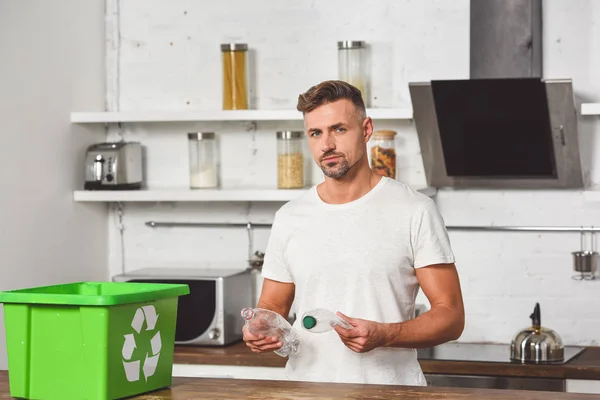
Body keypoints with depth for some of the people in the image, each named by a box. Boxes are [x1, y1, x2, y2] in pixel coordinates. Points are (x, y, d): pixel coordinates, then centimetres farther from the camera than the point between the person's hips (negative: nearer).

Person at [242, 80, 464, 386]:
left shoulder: (415, 211, -1)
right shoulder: (289, 219, 10)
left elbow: (450, 316, -2)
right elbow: (272, 306, 18)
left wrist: (383, 335, -18)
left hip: (389, 388, -5)